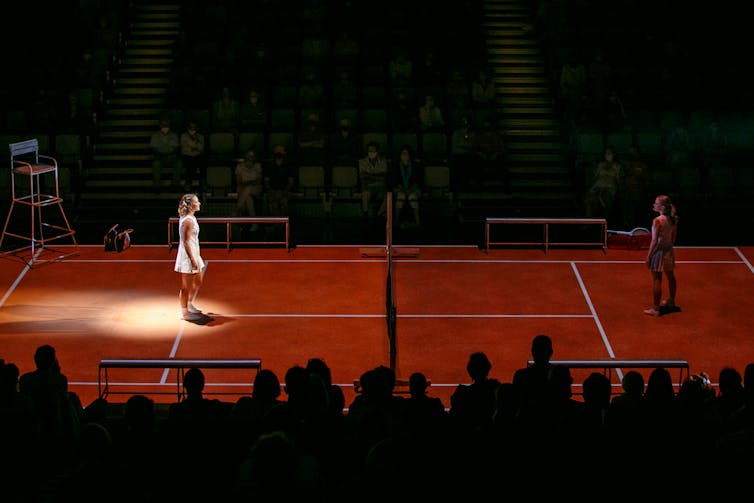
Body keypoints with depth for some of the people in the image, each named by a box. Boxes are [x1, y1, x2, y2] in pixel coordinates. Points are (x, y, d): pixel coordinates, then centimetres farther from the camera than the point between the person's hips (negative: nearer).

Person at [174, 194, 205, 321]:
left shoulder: (190, 218, 10)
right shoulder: (188, 221, -21)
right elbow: (186, 242, -22)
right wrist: (193, 260, -21)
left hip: (194, 255, 10)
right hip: (187, 257, -10)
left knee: (198, 282, 23)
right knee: (186, 287, 1)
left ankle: (189, 305, 38)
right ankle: (185, 312, 11)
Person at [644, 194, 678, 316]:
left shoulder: (657, 221, -21)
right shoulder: (673, 220, 1)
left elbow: (654, 241, -21)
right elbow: (673, 239, 10)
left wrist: (648, 256, -14)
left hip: (659, 251, -8)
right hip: (669, 251, 8)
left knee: (656, 280, -2)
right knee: (671, 277, 21)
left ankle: (655, 308, 1)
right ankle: (671, 301, 40)